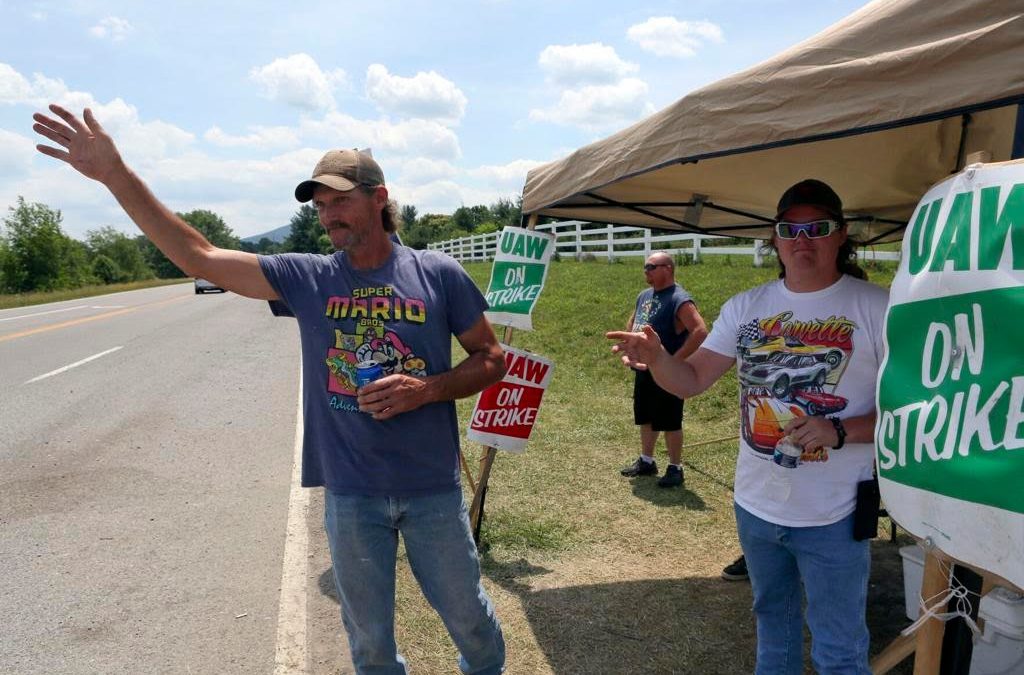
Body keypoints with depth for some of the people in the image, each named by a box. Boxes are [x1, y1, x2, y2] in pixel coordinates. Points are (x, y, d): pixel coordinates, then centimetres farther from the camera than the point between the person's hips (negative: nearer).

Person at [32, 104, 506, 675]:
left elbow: (492, 359, -1)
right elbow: (199, 257, -3)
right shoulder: (306, 278, -1)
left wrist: (426, 390, -18)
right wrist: (116, 174, -9)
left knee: (467, 614, 19)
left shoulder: (437, 273, -7)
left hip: (433, 488, -1)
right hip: (351, 494, 2)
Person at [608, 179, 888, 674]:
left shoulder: (877, 308, -12)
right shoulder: (745, 307, 0)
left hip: (832, 517, -4)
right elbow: (692, 380, -3)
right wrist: (655, 359, -25)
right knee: (772, 620, 27)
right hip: (755, 505, 4)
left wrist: (841, 431, -25)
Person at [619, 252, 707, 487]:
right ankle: (646, 461, 32)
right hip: (643, 369, 8)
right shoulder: (644, 295, 10)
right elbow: (631, 324, 26)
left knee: (670, 422, 2)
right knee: (645, 418, 18)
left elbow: (700, 331, -26)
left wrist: (675, 359, -23)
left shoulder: (679, 299, -17)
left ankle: (675, 469, 15)